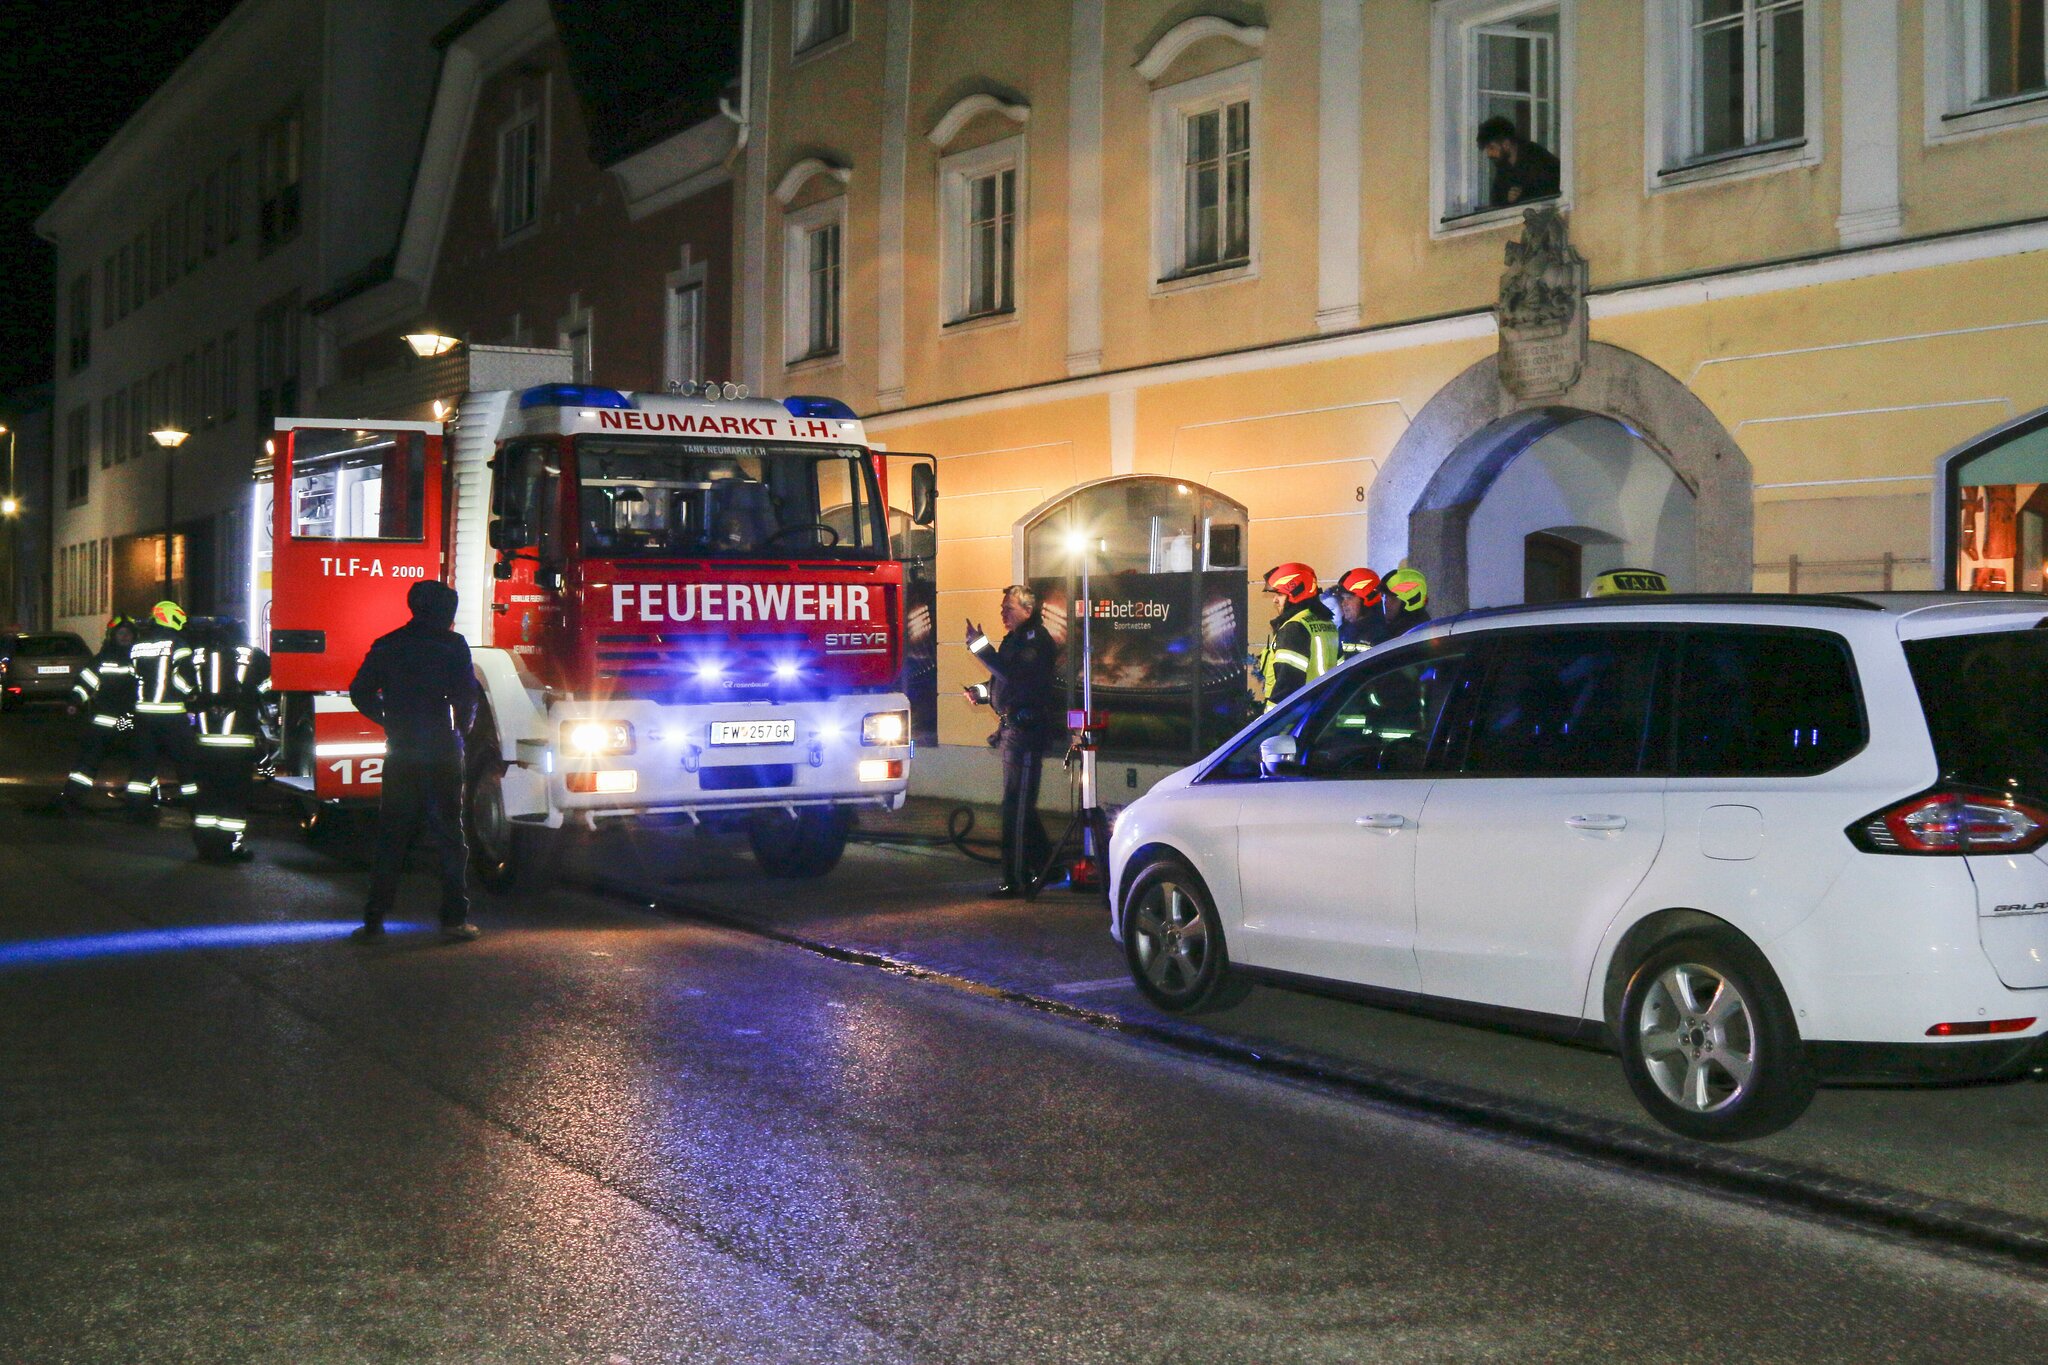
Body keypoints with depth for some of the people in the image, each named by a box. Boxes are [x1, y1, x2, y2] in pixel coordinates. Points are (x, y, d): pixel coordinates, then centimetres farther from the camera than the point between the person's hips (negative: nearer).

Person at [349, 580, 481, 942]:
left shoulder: (387, 646, 9)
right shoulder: (452, 645, -4)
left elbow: (360, 692, 8)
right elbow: (466, 694, -12)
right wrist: (463, 728, 6)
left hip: (400, 753, 4)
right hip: (442, 753, -4)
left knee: (391, 837, 9)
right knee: (450, 837, 3)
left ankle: (374, 920, 6)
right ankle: (454, 919, 0)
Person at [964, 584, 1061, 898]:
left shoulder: (1036, 640, -14)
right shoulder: (1015, 639, 18)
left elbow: (1014, 674, -28)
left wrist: (979, 646, -28)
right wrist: (981, 692, 9)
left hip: (1026, 732, -11)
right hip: (1013, 730, 11)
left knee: (1016, 805, -10)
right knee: (1021, 805, 17)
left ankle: (1017, 879, -8)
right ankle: (1043, 865, 27)